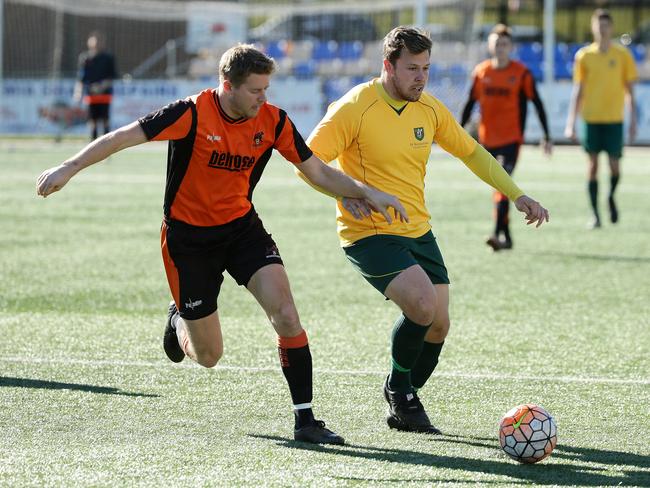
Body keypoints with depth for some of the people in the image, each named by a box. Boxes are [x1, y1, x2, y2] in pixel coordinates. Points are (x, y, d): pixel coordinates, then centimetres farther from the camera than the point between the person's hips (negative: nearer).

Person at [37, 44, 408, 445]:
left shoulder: (273, 121, -8)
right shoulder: (193, 114, -21)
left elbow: (319, 172, 0)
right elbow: (125, 136, -19)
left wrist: (368, 193, -11)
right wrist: (69, 168, -25)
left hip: (242, 227, 3)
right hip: (189, 236, -3)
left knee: (286, 315, -19)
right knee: (208, 356, 3)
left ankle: (305, 419, -11)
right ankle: (179, 320, 40)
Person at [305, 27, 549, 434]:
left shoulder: (429, 109, 5)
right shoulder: (356, 107, -14)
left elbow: (471, 152, 19)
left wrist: (516, 194, 13)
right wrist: (346, 193, -30)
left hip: (418, 232, 7)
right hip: (370, 234, -7)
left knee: (438, 326, 3)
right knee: (423, 304, -25)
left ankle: (402, 406, 25)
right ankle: (399, 391, 0)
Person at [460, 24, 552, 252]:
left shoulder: (522, 74, -4)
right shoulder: (480, 72, 5)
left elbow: (537, 104, 0)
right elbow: (470, 104, 13)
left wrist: (546, 137, -1)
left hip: (511, 139, -4)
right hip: (487, 139, 4)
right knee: (499, 187, 11)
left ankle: (498, 234, -25)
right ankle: (506, 236, 20)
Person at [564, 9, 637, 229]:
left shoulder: (622, 55, 2)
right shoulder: (584, 55, 3)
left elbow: (630, 90, 5)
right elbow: (578, 91, 6)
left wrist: (633, 120, 0)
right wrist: (571, 123, 2)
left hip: (614, 119, 0)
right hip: (591, 119, 0)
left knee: (614, 164, -3)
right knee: (593, 164, 0)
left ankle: (611, 197, 28)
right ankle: (595, 214, 6)